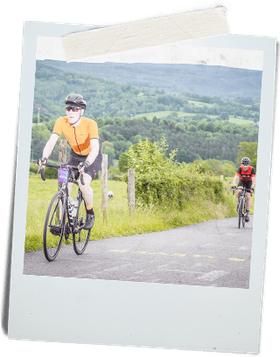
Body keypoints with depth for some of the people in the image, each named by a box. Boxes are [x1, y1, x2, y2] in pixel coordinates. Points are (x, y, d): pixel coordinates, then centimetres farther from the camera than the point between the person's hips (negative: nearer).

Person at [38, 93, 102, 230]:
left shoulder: (90, 124, -30)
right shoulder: (61, 122, -20)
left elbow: (95, 148, -41)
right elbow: (51, 142, -26)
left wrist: (86, 163, -58)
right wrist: (44, 158, -45)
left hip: (92, 157, -4)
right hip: (75, 155, 4)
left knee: (84, 184, -26)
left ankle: (90, 213, -1)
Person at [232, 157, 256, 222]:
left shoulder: (252, 169, -29)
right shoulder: (240, 168, -27)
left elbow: (254, 180, -34)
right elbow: (236, 178, -36)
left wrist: (252, 188, -49)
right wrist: (234, 186, -52)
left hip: (249, 182, -1)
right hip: (242, 181, 1)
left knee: (248, 197, -12)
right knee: (239, 192, -29)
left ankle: (247, 214, -9)